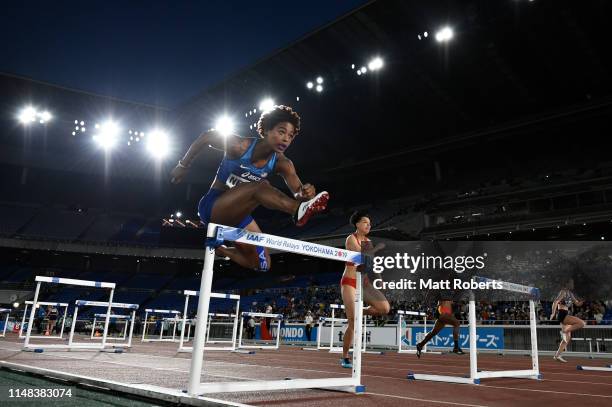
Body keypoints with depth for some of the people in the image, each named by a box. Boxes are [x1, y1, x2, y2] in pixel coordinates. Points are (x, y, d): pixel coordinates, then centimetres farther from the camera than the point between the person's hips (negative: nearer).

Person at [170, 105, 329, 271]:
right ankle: (299, 210, -57)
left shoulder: (282, 164, -10)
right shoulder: (239, 146, -21)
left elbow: (299, 193, -23)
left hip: (237, 213, 6)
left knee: (262, 264, 3)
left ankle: (222, 250, 26)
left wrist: (305, 193, -47)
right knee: (260, 187, -33)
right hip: (212, 206, -6)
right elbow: (205, 138, -6)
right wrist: (183, 166, 2)